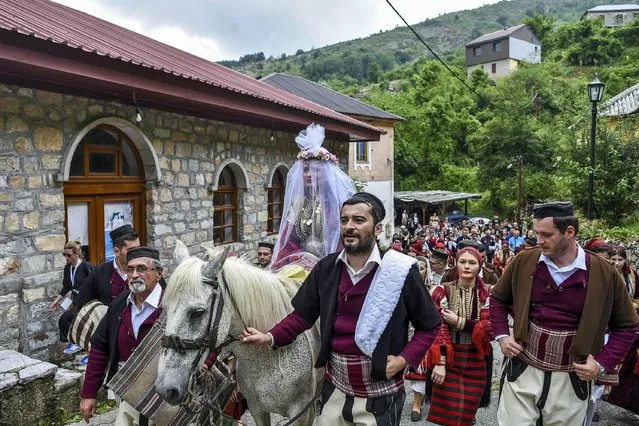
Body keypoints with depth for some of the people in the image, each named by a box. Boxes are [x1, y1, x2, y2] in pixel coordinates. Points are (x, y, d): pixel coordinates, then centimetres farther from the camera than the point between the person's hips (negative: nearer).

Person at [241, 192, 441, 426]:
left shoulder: (401, 271, -14)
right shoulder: (326, 268, -3)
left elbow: (429, 326, -4)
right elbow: (302, 315, 5)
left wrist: (404, 359, -14)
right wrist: (270, 337, -7)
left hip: (379, 396, -3)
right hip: (335, 389, 3)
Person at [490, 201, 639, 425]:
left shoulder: (604, 273, -8)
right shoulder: (524, 261, -5)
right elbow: (498, 298, 10)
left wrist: (603, 363, -6)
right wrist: (501, 336, -1)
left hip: (571, 379, 0)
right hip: (521, 372, 1)